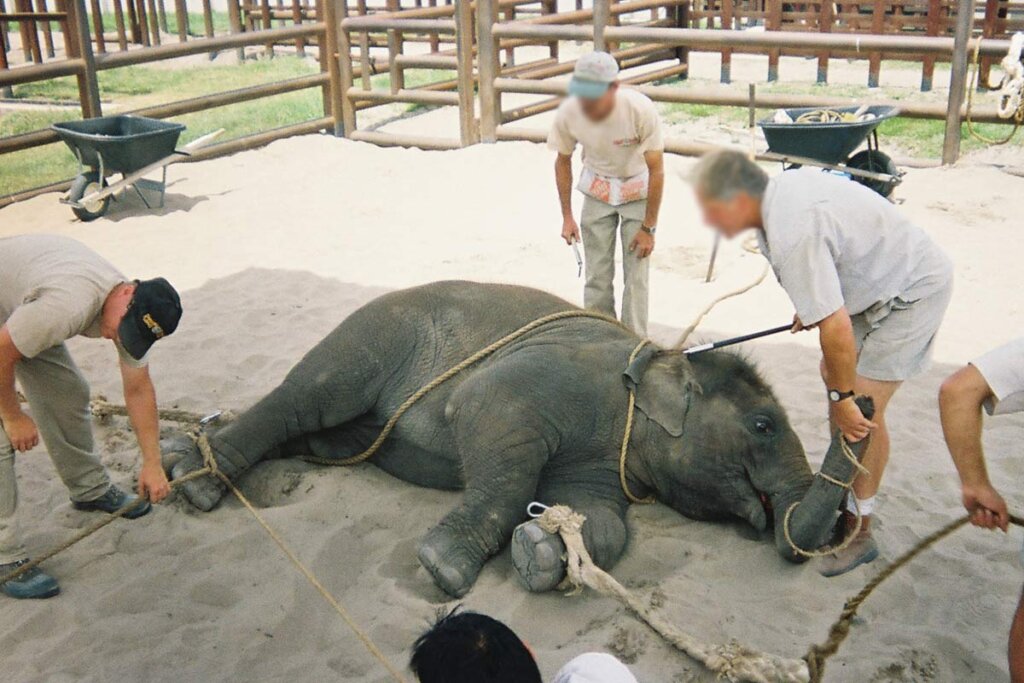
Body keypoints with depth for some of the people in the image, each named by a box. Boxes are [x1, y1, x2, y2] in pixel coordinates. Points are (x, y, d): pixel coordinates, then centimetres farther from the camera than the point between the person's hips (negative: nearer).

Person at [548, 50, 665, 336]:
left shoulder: (641, 110, -31)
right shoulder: (568, 113, -22)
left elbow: (656, 170, -19)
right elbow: (563, 162, -2)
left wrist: (648, 228, -16)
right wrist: (567, 216, -2)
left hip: (637, 190, -2)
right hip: (597, 190, 2)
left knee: (636, 274, -6)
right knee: (596, 275, 2)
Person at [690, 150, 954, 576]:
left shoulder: (791, 235, -34)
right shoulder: (783, 187, -5)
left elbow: (836, 327, -34)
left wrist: (843, 398, -22)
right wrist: (813, 307, 17)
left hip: (914, 292, -10)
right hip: (880, 281, 10)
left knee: (862, 410, -11)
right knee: (833, 374, 16)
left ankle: (859, 531, 3)